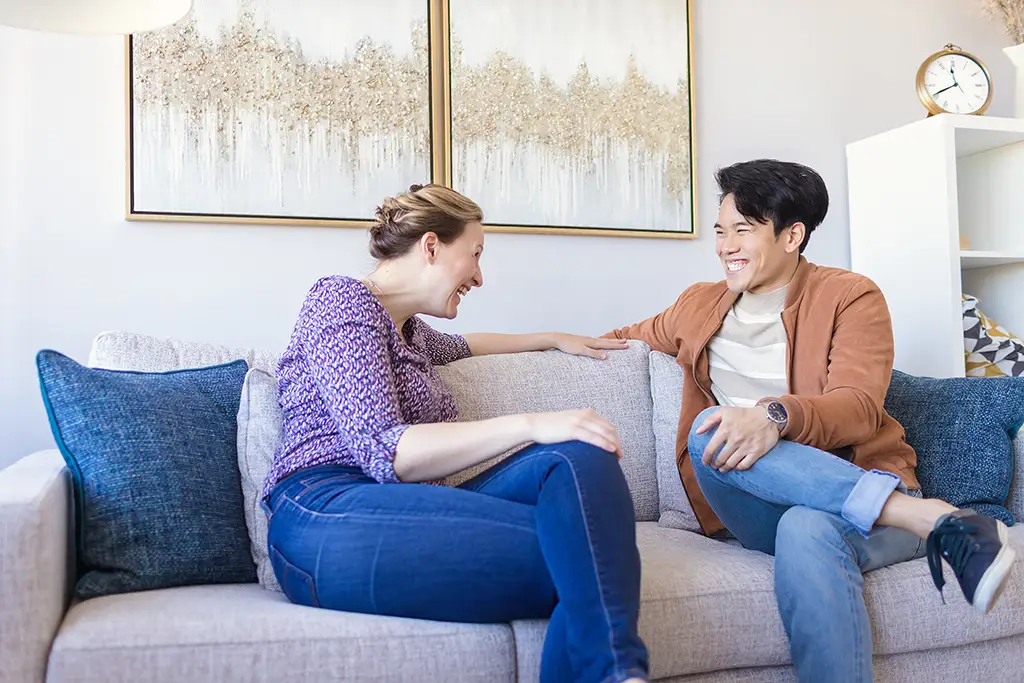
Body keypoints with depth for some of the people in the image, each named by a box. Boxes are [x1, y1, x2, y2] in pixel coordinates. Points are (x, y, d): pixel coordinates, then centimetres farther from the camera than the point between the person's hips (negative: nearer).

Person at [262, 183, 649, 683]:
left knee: (580, 456, -20)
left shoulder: (406, 328, 28)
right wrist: (528, 426, -20)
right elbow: (383, 451, -13)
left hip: (405, 519, 8)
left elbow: (459, 345, 53)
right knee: (582, 553, -27)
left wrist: (553, 339, 56)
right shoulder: (342, 298, 0)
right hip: (328, 519, -8)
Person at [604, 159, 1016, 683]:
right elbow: (634, 337, 38)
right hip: (760, 506, 4)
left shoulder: (851, 296, 3)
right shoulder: (699, 305, 18)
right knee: (710, 431, -33)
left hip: (863, 485, -4)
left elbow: (859, 408, -13)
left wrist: (775, 415, -34)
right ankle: (931, 516, -37)